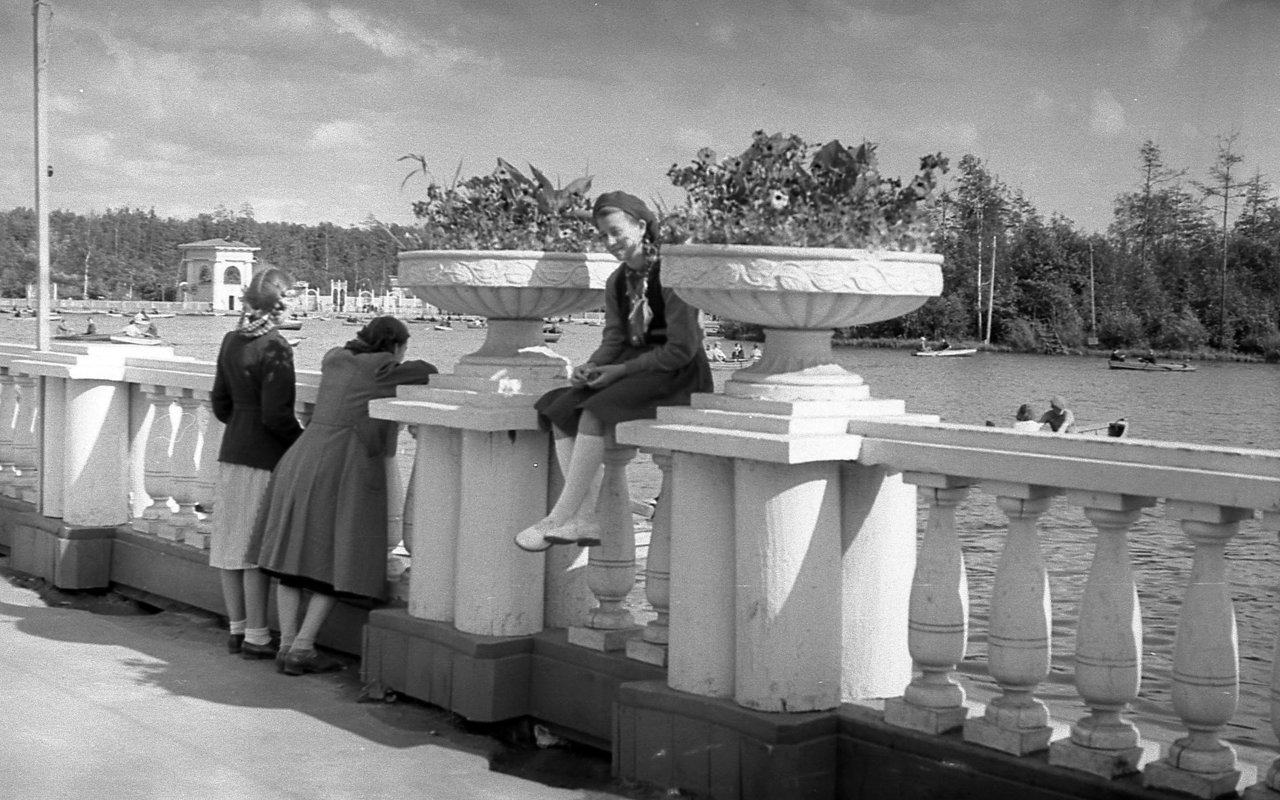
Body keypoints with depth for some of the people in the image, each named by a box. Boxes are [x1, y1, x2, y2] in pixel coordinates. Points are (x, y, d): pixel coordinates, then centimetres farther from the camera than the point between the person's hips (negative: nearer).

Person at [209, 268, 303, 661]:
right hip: (265, 457, -8)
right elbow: (276, 415, -18)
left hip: (232, 451, 8)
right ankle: (255, 636, 2)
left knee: (232, 540, 11)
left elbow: (221, 402, 14)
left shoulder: (231, 341, 7)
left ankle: (237, 627, 21)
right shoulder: (274, 347, -16)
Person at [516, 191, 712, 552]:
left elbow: (681, 349, -16)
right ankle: (585, 519, -22)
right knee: (560, 409, -14)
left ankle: (560, 518, -26)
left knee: (595, 411, -30)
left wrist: (621, 370, -17)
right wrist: (591, 367, -11)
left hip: (676, 374, -8)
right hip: (632, 369, 8)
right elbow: (614, 339, 12)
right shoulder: (617, 282, 13)